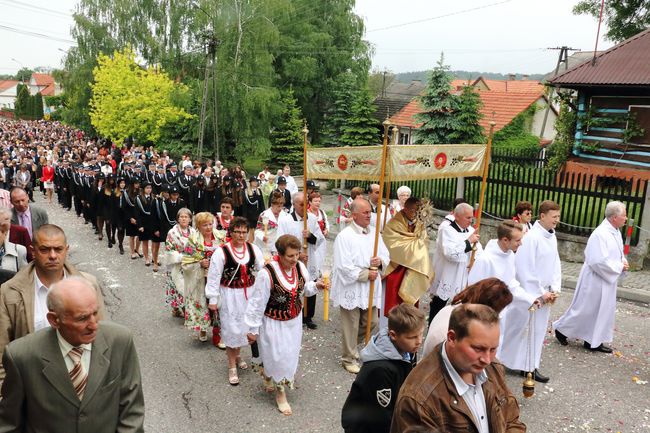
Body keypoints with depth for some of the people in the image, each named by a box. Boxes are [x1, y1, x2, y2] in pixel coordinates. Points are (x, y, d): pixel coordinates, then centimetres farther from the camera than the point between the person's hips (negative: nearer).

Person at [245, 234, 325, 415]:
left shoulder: (300, 267, -12)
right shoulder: (267, 273, -29)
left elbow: (304, 288, 8)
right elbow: (257, 303, -20)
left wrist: (315, 285, -14)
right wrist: (253, 329, -13)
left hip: (294, 321, 6)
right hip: (273, 324, -6)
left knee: (290, 354, 21)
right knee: (276, 357, 5)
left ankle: (267, 374, 51)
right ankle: (280, 392, 30)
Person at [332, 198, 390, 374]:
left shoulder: (374, 232, 5)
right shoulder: (344, 236, -15)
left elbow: (386, 256, 11)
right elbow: (344, 267, -20)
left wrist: (380, 261, -12)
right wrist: (366, 274, -15)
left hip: (370, 288, 6)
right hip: (351, 288, -6)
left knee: (371, 323, 15)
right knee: (351, 326, 6)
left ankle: (350, 344, 41)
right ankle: (349, 358, 25)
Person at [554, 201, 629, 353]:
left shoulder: (616, 232, 5)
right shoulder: (600, 234, -23)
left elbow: (617, 254, 19)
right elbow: (599, 261, -27)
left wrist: (623, 262, -2)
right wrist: (620, 266, -17)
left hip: (607, 280, 9)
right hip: (595, 280, -9)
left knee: (604, 311, 14)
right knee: (585, 309, 3)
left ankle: (594, 341, 25)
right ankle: (561, 328, 21)